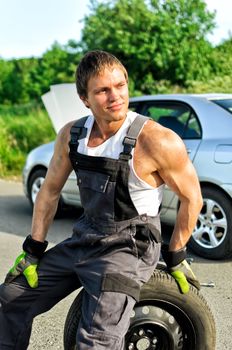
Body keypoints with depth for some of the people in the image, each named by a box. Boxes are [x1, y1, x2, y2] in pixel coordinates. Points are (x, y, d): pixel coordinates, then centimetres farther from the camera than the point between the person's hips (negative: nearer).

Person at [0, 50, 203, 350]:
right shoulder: (70, 135, -3)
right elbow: (50, 191, 9)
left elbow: (192, 198, -9)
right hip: (83, 241, 6)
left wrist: (175, 257, -2)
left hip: (130, 247, -6)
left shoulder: (156, 140, -21)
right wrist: (33, 249, 7)